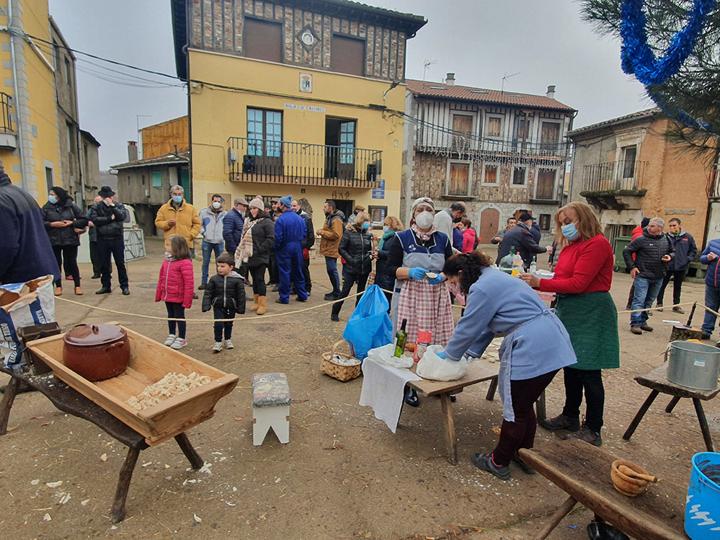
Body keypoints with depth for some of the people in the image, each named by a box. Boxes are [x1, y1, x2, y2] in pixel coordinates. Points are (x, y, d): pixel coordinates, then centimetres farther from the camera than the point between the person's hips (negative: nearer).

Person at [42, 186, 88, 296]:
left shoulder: (71, 205, 1)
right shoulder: (46, 207, 2)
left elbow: (84, 220, 3)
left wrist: (72, 223, -10)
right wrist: (52, 224, -15)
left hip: (70, 240, -1)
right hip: (53, 240, 1)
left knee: (72, 262, 2)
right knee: (56, 263, 7)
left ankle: (77, 286, 13)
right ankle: (58, 286, 20)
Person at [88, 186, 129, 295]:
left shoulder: (119, 205, 6)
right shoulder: (96, 207, 5)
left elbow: (123, 216, -12)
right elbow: (94, 219, -10)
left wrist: (112, 206, -14)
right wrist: (110, 218, -10)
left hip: (117, 238, -1)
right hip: (103, 239, 1)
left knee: (120, 263, 2)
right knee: (104, 264, 8)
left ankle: (125, 286, 8)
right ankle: (106, 286, 19)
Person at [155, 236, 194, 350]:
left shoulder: (185, 263, -20)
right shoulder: (167, 260, 5)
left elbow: (189, 283, -21)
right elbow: (161, 278, 12)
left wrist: (187, 300, -20)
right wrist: (158, 294, 14)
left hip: (178, 297, -7)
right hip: (167, 295, 7)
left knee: (179, 316, 6)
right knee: (170, 315, 20)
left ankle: (181, 339, 19)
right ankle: (171, 335, 36)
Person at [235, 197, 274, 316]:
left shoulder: (267, 222, -8)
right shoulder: (248, 221, 14)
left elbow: (271, 239, -15)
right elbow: (243, 238, 20)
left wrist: (259, 250, -18)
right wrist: (242, 251, 7)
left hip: (260, 257, -7)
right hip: (249, 256, 7)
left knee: (259, 279, -6)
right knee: (254, 279, 12)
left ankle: (263, 304, 1)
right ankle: (257, 301, 22)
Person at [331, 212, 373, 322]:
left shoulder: (368, 234, 5)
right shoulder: (349, 232, -7)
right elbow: (341, 249, -7)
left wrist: (371, 255, -5)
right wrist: (350, 260, -14)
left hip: (364, 268, 4)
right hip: (351, 268, -4)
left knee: (361, 292, 14)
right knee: (345, 291, -1)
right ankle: (335, 313, 14)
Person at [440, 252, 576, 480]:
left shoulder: (482, 289, -14)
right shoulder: (494, 277, 18)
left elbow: (467, 329, -7)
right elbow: (484, 326, 21)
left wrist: (448, 354, 8)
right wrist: (470, 352, 20)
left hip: (532, 350, -10)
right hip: (553, 345, 10)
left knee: (515, 409, 7)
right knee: (525, 405, 23)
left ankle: (499, 462, 24)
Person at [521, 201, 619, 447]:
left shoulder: (597, 244, -14)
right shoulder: (570, 246, 11)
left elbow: (578, 283, -20)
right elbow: (564, 279, 9)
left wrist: (540, 283, -20)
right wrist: (536, 281, -3)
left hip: (590, 314, -8)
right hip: (570, 311, 8)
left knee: (589, 371, 0)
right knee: (571, 366, 17)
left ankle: (592, 430, 15)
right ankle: (570, 416, 32)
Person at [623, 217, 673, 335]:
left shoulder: (666, 240, 6)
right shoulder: (641, 240, -10)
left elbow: (672, 251, 23)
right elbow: (626, 251, -6)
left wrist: (670, 256, -1)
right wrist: (632, 267, -10)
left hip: (658, 277, 6)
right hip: (642, 276, -6)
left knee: (649, 301, 14)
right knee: (639, 300, -7)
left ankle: (642, 321, 26)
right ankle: (635, 323, -4)